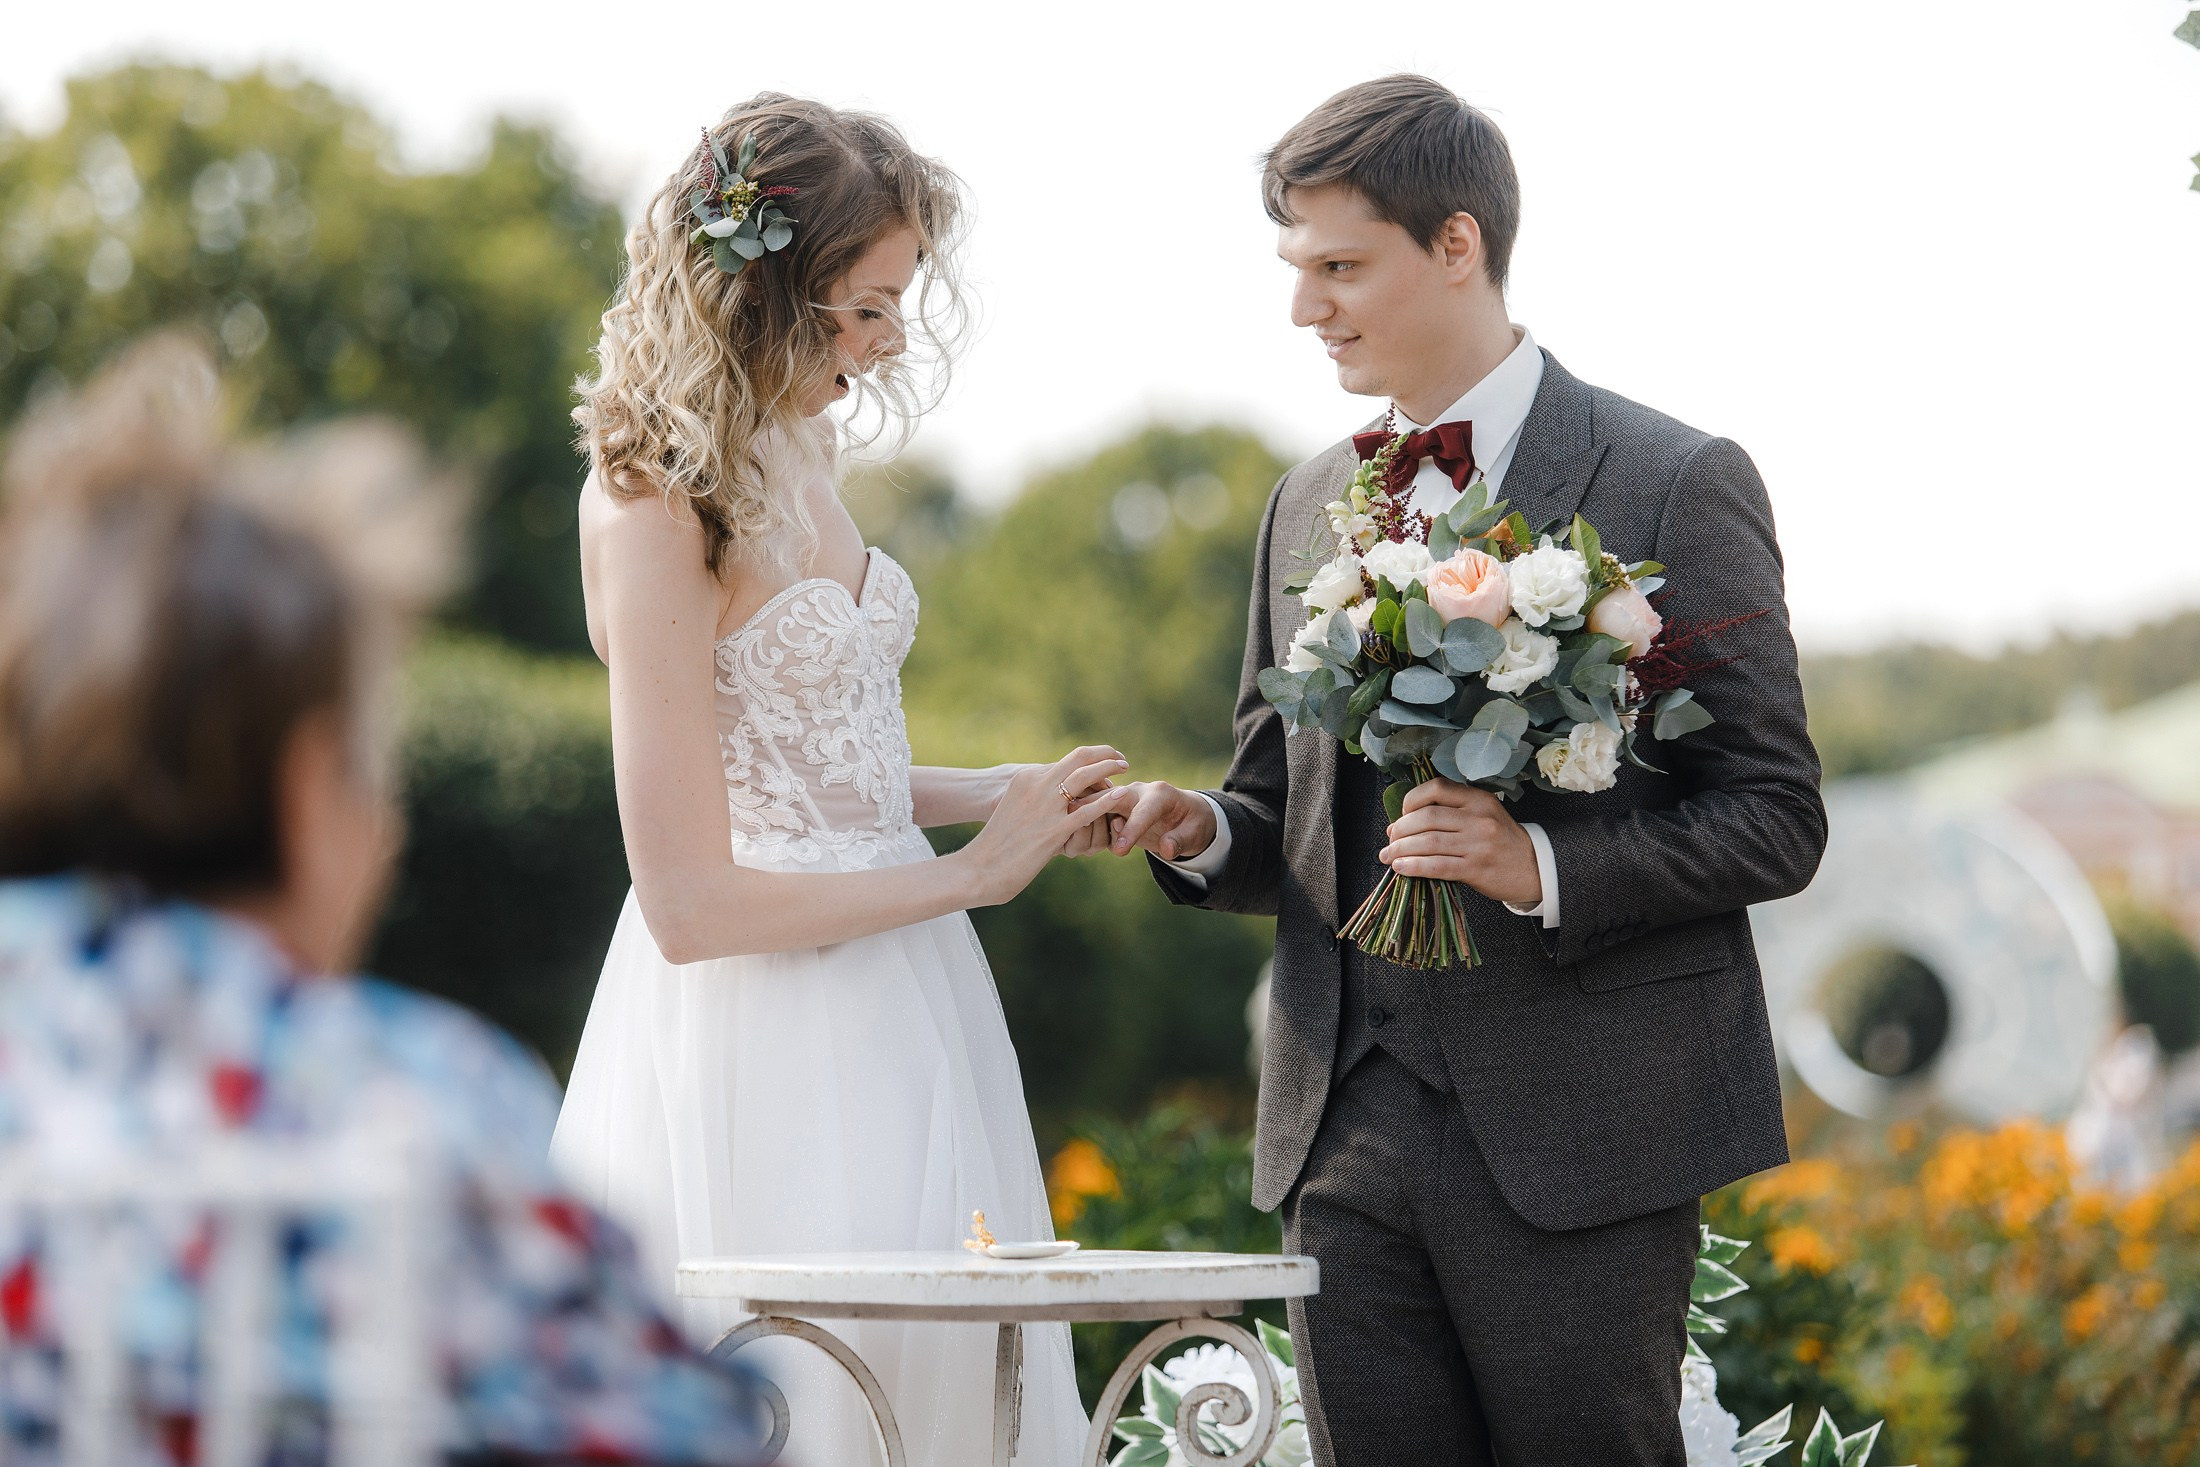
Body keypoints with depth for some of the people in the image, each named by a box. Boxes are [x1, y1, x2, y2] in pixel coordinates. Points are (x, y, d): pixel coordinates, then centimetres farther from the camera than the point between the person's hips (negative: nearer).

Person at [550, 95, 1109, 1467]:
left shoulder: (794, 455, 7)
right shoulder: (660, 515, -18)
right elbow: (692, 904, -19)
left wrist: (998, 795, 4)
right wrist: (969, 872, -12)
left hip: (892, 1009, 9)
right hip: (766, 1035, -8)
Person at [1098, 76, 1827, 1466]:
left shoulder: (1676, 486, -5)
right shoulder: (1311, 505, 14)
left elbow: (1776, 819, -6)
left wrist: (1543, 866, -20)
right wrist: (1202, 830, -1)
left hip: (1574, 1139, -5)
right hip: (1349, 1128, 5)